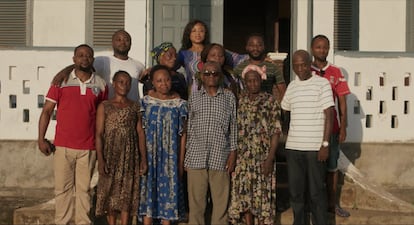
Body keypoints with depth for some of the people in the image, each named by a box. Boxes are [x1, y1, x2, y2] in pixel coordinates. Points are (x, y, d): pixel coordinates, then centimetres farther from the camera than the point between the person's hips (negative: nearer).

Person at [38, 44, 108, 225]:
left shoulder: (101, 85, 6)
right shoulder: (61, 81, 2)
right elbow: (47, 111, 3)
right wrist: (41, 139, -5)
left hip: (88, 148, 1)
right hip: (63, 146, -1)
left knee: (84, 189, 5)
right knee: (62, 188, 4)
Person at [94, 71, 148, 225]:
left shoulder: (135, 107, 7)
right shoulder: (104, 106, 0)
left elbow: (140, 133, 6)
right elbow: (99, 134, -4)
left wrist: (143, 158, 0)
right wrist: (100, 159, -13)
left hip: (130, 156, 2)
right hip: (111, 155, -2)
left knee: (127, 192, 4)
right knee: (110, 191, 2)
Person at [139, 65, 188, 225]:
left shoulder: (179, 104, -2)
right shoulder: (145, 102, 0)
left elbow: (183, 134, 1)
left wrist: (181, 161, -1)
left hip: (170, 156, -1)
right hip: (149, 155, 1)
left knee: (168, 188, 4)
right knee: (148, 189, 5)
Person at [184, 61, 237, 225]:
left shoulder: (229, 97, 8)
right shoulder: (193, 98, 10)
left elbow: (233, 127, 8)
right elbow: (189, 128, 11)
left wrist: (233, 153, 1)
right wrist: (185, 156, 7)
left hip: (220, 158, 0)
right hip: (196, 157, 1)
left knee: (221, 200, 1)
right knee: (196, 200, 3)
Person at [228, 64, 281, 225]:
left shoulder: (270, 101, -3)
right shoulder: (239, 101, 8)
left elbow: (275, 132, -6)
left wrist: (270, 158, -13)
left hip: (262, 158, -3)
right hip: (242, 158, 3)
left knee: (262, 195, 1)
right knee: (244, 195, 7)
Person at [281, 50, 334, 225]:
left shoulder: (322, 83, -3)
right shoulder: (292, 86, 12)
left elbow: (329, 115, -6)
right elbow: (283, 110, 25)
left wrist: (325, 144, -11)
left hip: (315, 147, -4)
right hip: (293, 147, 4)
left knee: (316, 191, 1)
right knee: (295, 190, 10)